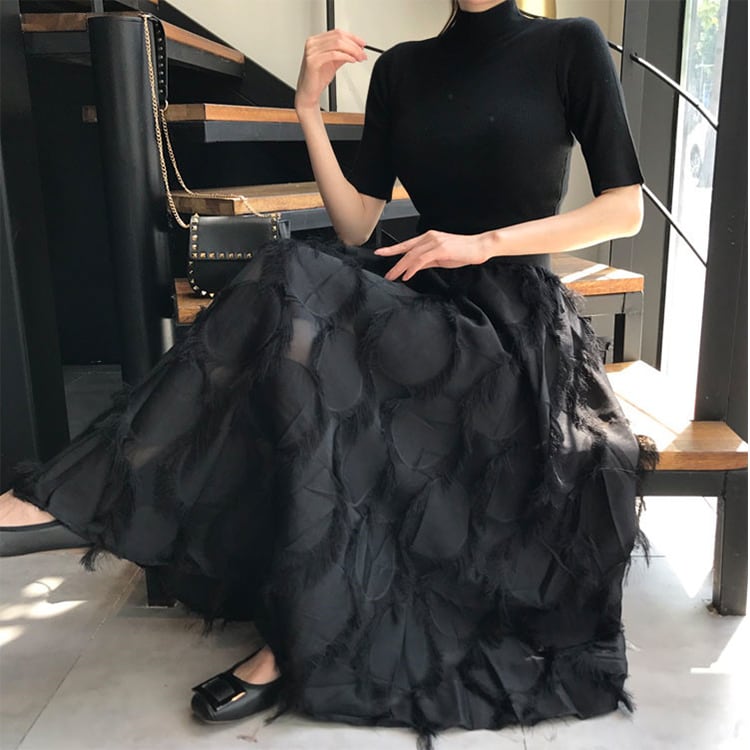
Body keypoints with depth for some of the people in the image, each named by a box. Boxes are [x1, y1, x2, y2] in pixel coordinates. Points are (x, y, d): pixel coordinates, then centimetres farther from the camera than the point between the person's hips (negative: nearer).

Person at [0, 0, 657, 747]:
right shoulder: (401, 68, 13)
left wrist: (484, 244, -14)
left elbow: (626, 208, -3)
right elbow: (357, 224, 8)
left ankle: (75, 497, -19)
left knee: (299, 300, -29)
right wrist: (309, 109, -4)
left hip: (511, 322, -4)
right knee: (294, 289, -28)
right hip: (419, 302, 4)